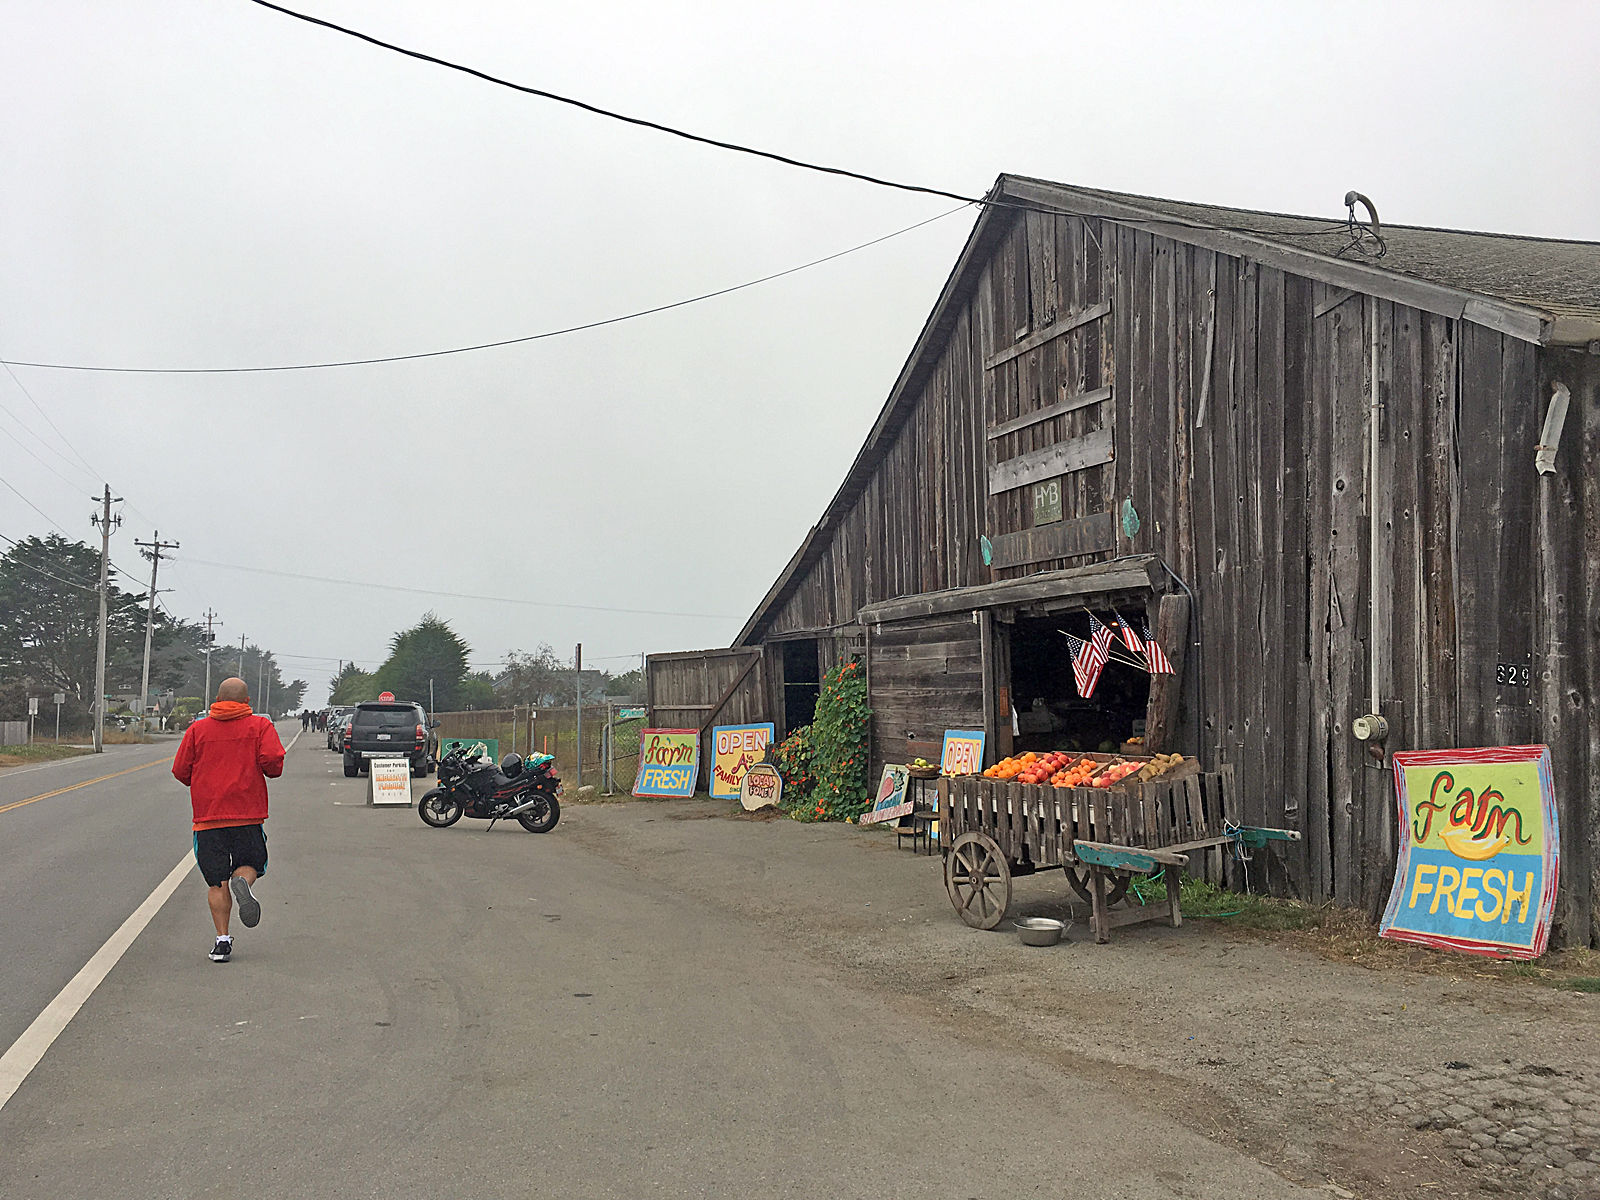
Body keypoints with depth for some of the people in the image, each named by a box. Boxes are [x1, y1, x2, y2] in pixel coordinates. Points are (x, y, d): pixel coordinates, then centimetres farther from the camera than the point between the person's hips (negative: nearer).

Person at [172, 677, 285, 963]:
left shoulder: (197, 729, 9)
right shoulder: (260, 726, 4)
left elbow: (180, 771, 5)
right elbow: (273, 761, -11)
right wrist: (269, 771, 11)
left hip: (208, 815, 1)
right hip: (247, 813, -1)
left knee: (217, 883, 6)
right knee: (250, 864, 15)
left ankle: (222, 940, -1)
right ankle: (243, 881, -19)